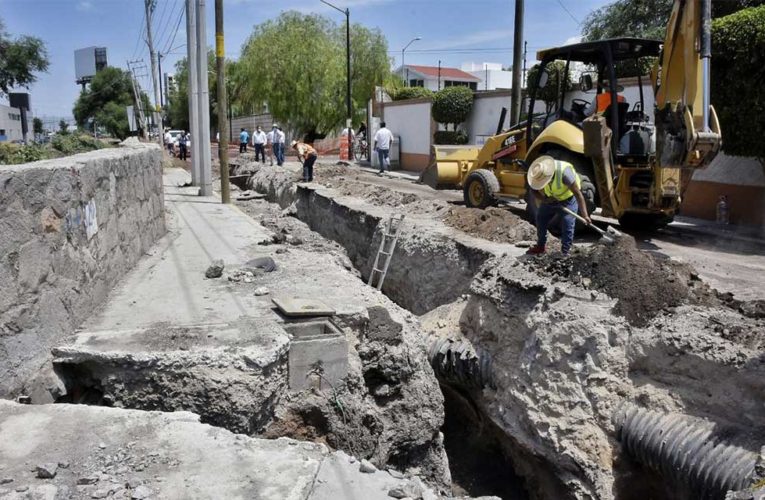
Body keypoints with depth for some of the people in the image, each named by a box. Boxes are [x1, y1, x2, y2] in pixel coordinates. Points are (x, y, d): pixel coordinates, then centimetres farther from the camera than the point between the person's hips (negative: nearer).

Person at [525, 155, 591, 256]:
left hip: (568, 198, -5)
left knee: (568, 223, -16)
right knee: (541, 219, 8)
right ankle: (540, 247, 25)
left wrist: (584, 215, -45)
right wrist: (544, 199, -27)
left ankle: (565, 252, -5)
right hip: (551, 198, 5)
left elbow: (578, 193, -39)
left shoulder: (564, 171, -40)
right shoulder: (538, 174, -25)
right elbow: (534, 190, -7)